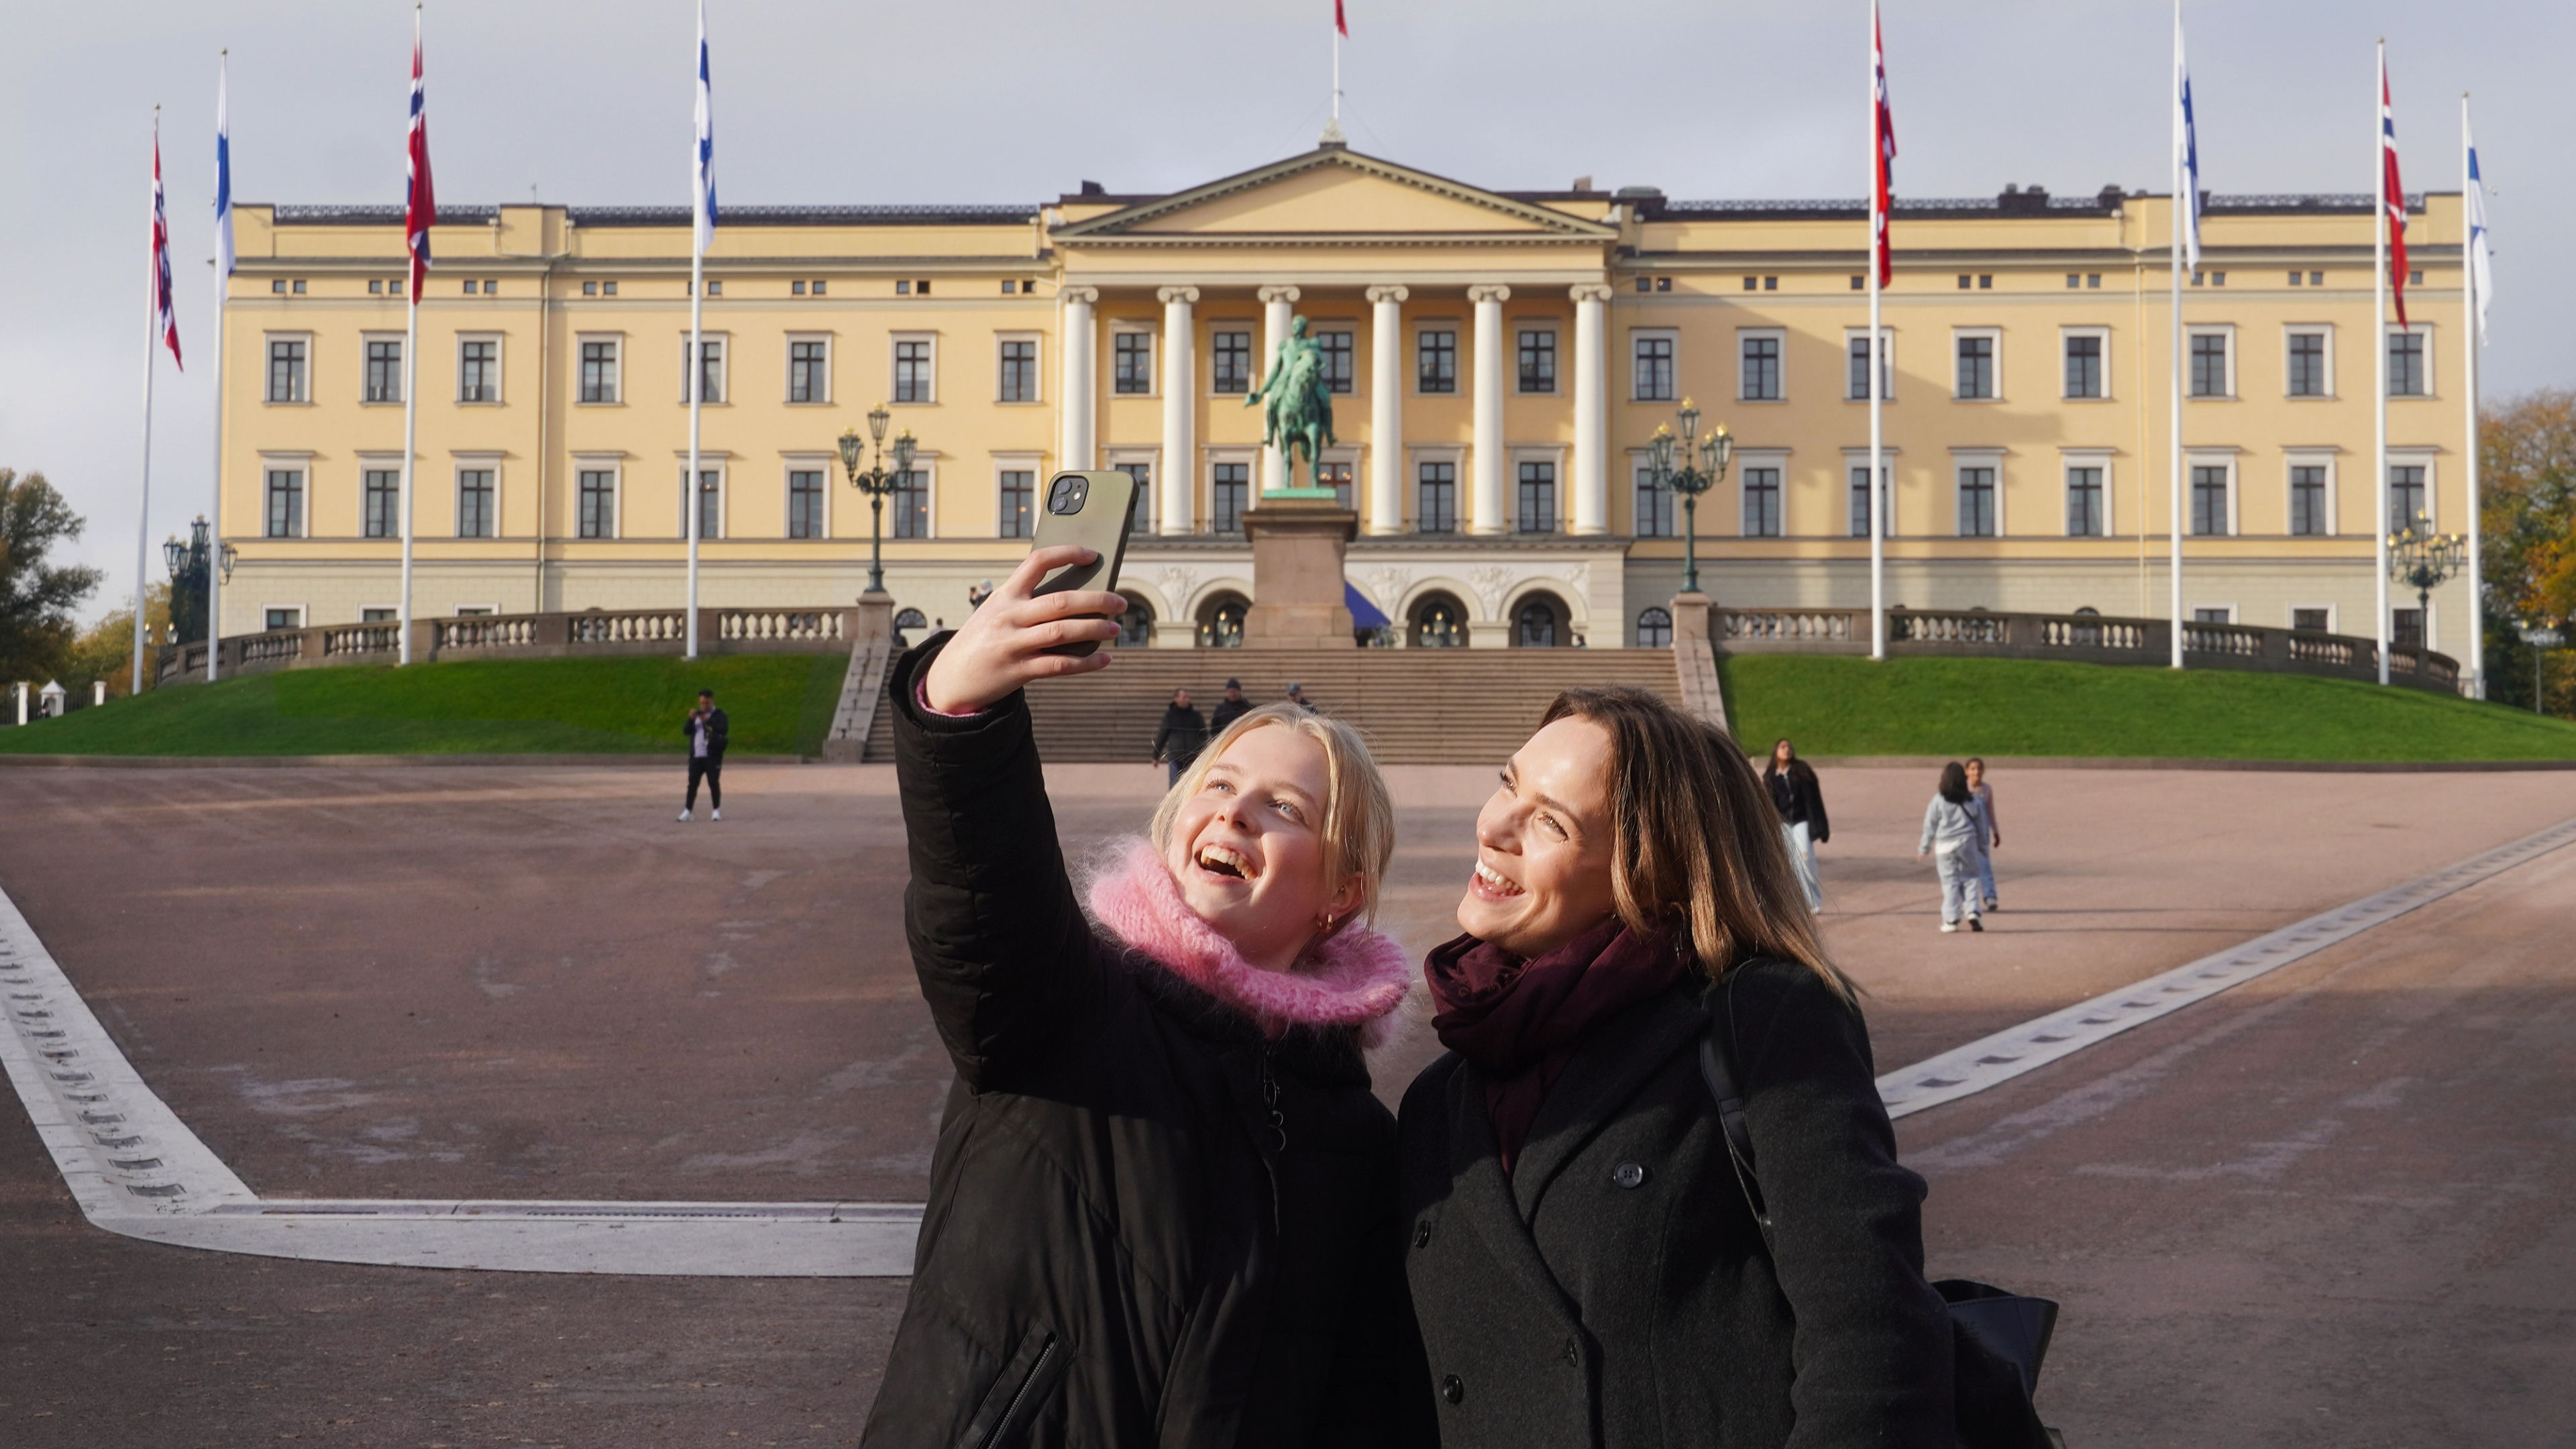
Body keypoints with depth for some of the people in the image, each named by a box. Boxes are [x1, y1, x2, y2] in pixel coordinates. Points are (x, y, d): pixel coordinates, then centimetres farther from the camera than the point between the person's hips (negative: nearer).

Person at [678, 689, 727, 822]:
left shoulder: (719, 715, 1)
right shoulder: (696, 715, 16)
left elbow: (724, 730, -16)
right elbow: (685, 731, 9)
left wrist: (708, 721, -22)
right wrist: (691, 719, -7)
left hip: (712, 756, -4)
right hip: (696, 756, 4)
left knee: (713, 783, -1)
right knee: (692, 783, 2)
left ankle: (716, 811, 6)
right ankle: (688, 811, 4)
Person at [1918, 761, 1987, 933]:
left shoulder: (1938, 800, -5)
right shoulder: (1971, 800, 3)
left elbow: (1930, 826, -1)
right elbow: (1980, 824, 11)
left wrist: (1924, 848, 9)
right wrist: (1982, 846, 22)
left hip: (1945, 846, -2)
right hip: (1967, 843, 2)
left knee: (1950, 881, 2)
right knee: (1969, 877, 11)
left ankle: (1951, 920, 2)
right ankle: (1972, 912, -4)